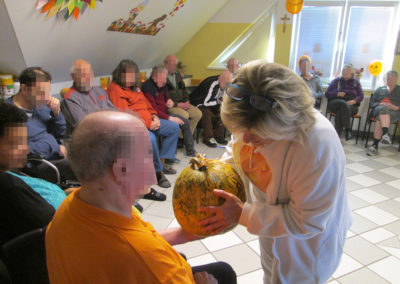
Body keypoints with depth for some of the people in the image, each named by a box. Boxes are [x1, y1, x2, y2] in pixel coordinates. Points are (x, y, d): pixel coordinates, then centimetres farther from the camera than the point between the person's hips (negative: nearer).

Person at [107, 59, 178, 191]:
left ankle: (162, 162, 5)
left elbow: (146, 103, 25)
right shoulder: (115, 89, -10)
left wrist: (154, 116, 4)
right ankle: (158, 172, -16)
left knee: (174, 127, 6)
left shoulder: (134, 87, 18)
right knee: (150, 137, -36)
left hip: (149, 120, 10)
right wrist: (148, 124, -20)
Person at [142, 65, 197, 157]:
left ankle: (190, 151, 17)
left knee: (185, 122, 4)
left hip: (165, 113, 9)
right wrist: (170, 118, -26)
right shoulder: (148, 87, -18)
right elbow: (153, 109, -24)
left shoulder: (162, 85, 10)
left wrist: (169, 101, 1)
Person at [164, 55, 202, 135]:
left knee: (198, 114, -9)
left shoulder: (177, 74, 17)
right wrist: (177, 104, -16)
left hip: (182, 103, 8)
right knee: (185, 115, -31)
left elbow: (183, 89, 23)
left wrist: (186, 101, 4)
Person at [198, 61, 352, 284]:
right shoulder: (252, 120, -21)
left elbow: (306, 222, -32)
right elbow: (237, 148, 2)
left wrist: (242, 214, -32)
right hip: (273, 223, 6)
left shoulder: (319, 147, -41)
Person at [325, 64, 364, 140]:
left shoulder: (356, 82, 20)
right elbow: (327, 94, 11)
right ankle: (348, 129, -39)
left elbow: (361, 96, 11)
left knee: (340, 111, -35)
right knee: (343, 103, -36)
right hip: (335, 103, 0)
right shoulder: (336, 81, 19)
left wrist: (354, 101, -12)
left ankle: (337, 134, -38)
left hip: (352, 106, 0)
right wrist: (337, 94, -8)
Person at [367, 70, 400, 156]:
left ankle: (375, 145, -47)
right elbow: (371, 102, 15)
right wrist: (381, 104, -5)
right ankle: (386, 134, -56)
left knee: (380, 118, -36)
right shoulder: (380, 89, 29)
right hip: (378, 109, 2)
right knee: (383, 109, -38)